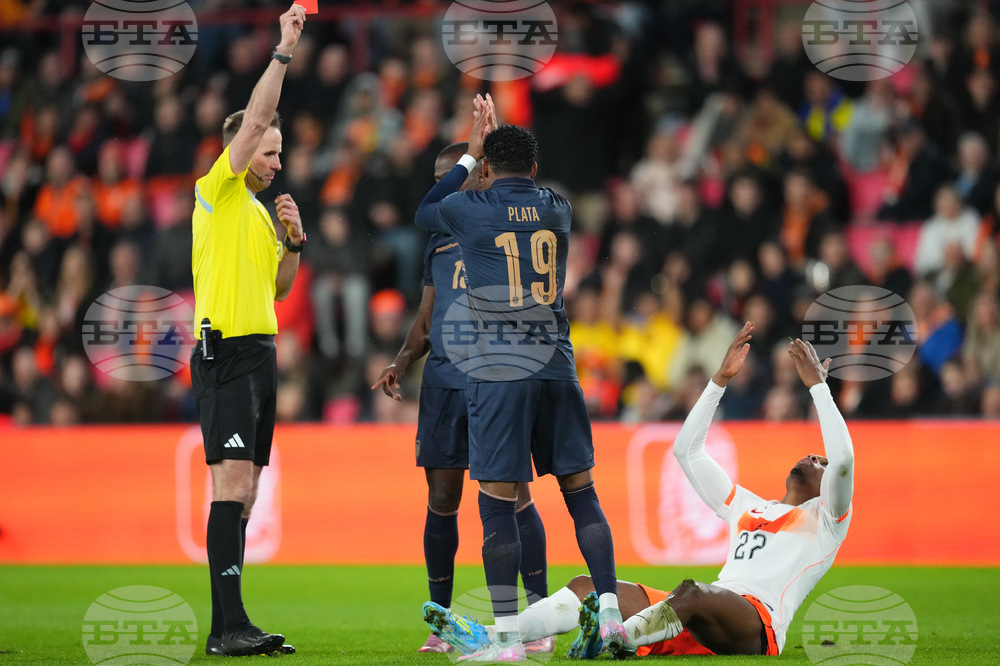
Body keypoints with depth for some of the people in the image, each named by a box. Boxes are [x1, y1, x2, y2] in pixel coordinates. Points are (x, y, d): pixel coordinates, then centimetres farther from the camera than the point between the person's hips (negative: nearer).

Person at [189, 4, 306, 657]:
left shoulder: (258, 211, 23)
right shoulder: (218, 193, -1)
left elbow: (279, 288, 25)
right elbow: (254, 119, -11)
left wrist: (293, 241, 8)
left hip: (260, 351, 9)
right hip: (226, 350, -9)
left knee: (244, 490, 7)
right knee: (233, 482, -16)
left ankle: (228, 625, 8)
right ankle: (229, 623, -21)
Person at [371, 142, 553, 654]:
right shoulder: (440, 243, 18)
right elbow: (426, 320, 18)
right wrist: (403, 360, 7)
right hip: (444, 381, 5)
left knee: (514, 493, -8)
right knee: (441, 501, 3)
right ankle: (440, 621, 9)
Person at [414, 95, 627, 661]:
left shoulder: (467, 210, -2)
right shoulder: (558, 210, 9)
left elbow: (425, 210, 23)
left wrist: (473, 151, 29)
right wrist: (500, 138, 39)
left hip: (498, 374, -4)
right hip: (557, 366, 4)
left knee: (498, 502, -2)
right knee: (582, 493, 10)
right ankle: (610, 614, 6)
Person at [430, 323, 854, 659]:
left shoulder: (824, 517, 18)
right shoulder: (747, 507, 37)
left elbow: (843, 459, -3)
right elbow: (685, 450, 37)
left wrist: (817, 384, 2)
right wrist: (721, 380, 31)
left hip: (754, 630, -7)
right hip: (696, 628, 7)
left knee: (694, 594, -41)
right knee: (587, 587, -9)